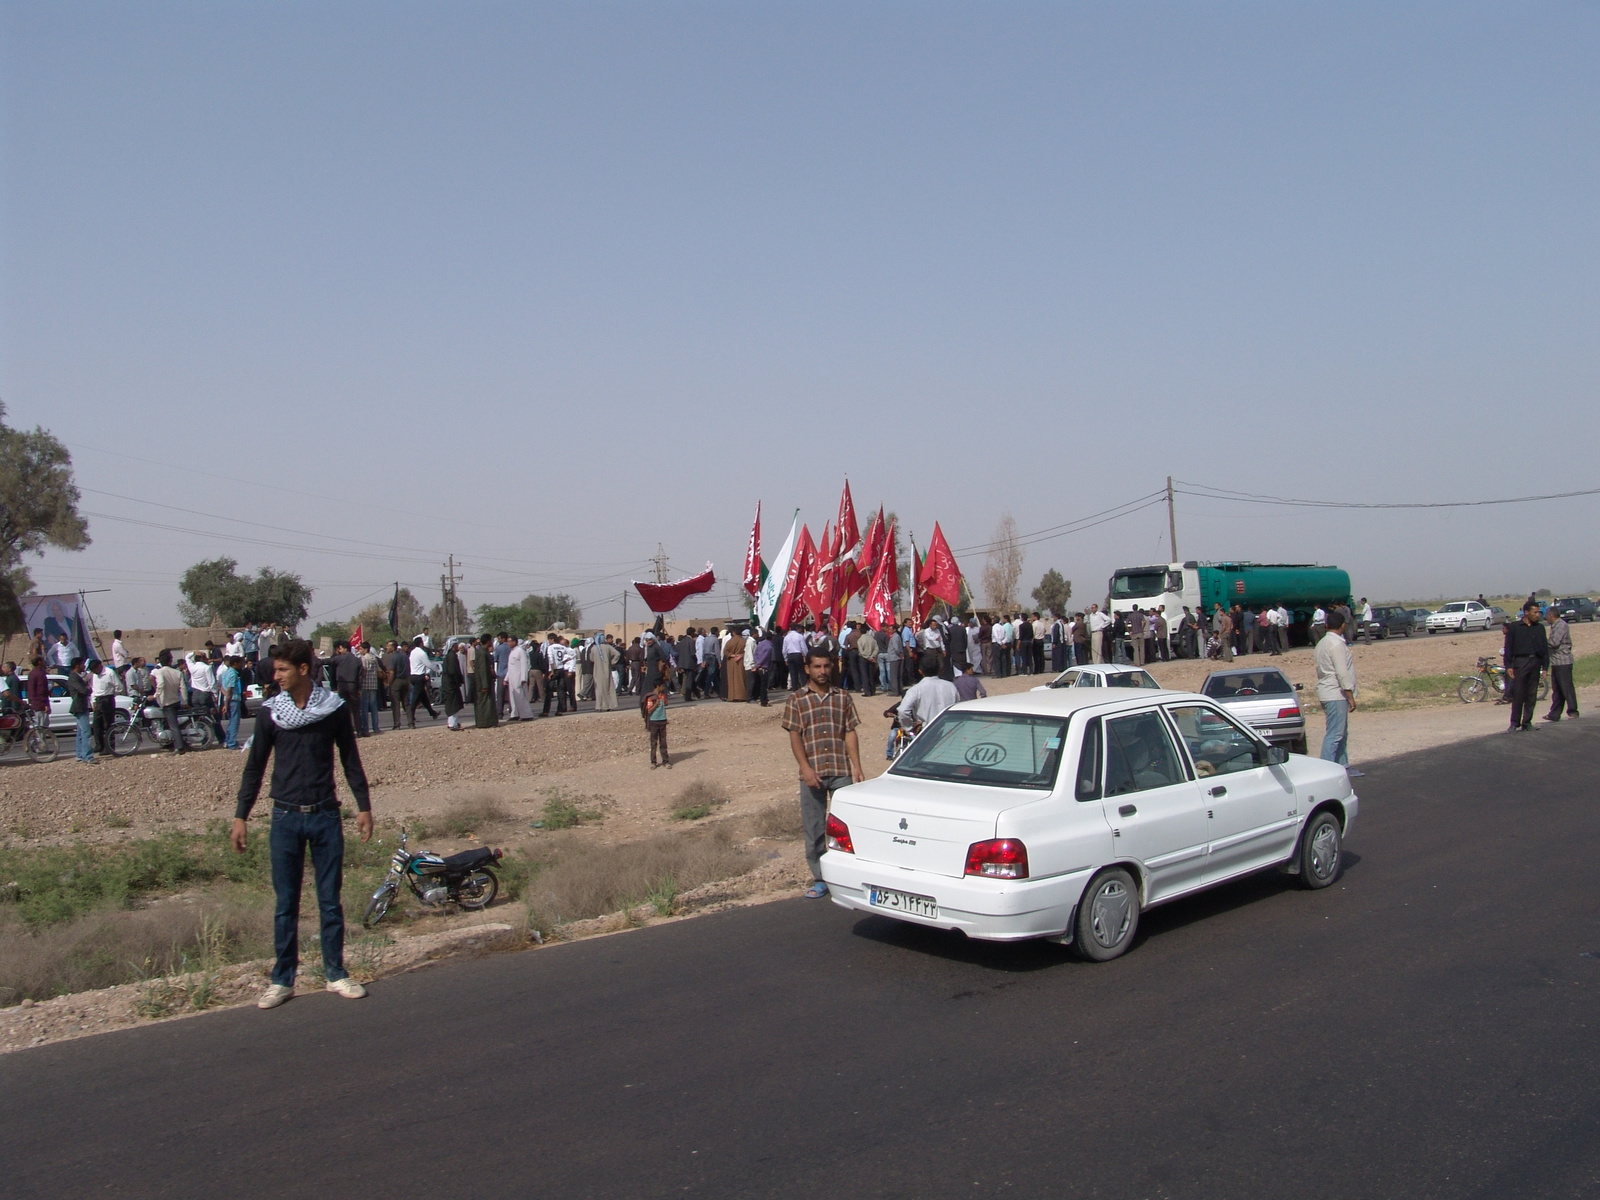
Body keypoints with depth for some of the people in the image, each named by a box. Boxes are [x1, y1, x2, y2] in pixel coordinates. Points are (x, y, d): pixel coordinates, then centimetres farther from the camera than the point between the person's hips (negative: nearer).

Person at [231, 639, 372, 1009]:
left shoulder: (334, 709, -2)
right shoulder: (269, 712, 0)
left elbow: (351, 761, 6)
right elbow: (254, 767, 7)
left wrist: (364, 807, 3)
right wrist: (240, 816, 4)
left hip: (325, 816, -1)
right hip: (286, 817, 1)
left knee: (331, 901, 6)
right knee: (286, 904, 7)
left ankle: (335, 973, 17)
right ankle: (282, 979, 17)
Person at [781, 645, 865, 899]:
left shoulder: (843, 697, 9)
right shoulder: (796, 700, 4)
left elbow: (850, 733, 7)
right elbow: (795, 736, -2)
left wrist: (857, 766, -2)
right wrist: (806, 768, -12)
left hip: (841, 771, 1)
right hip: (812, 773, 0)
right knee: (814, 829, 6)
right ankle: (820, 879, 17)